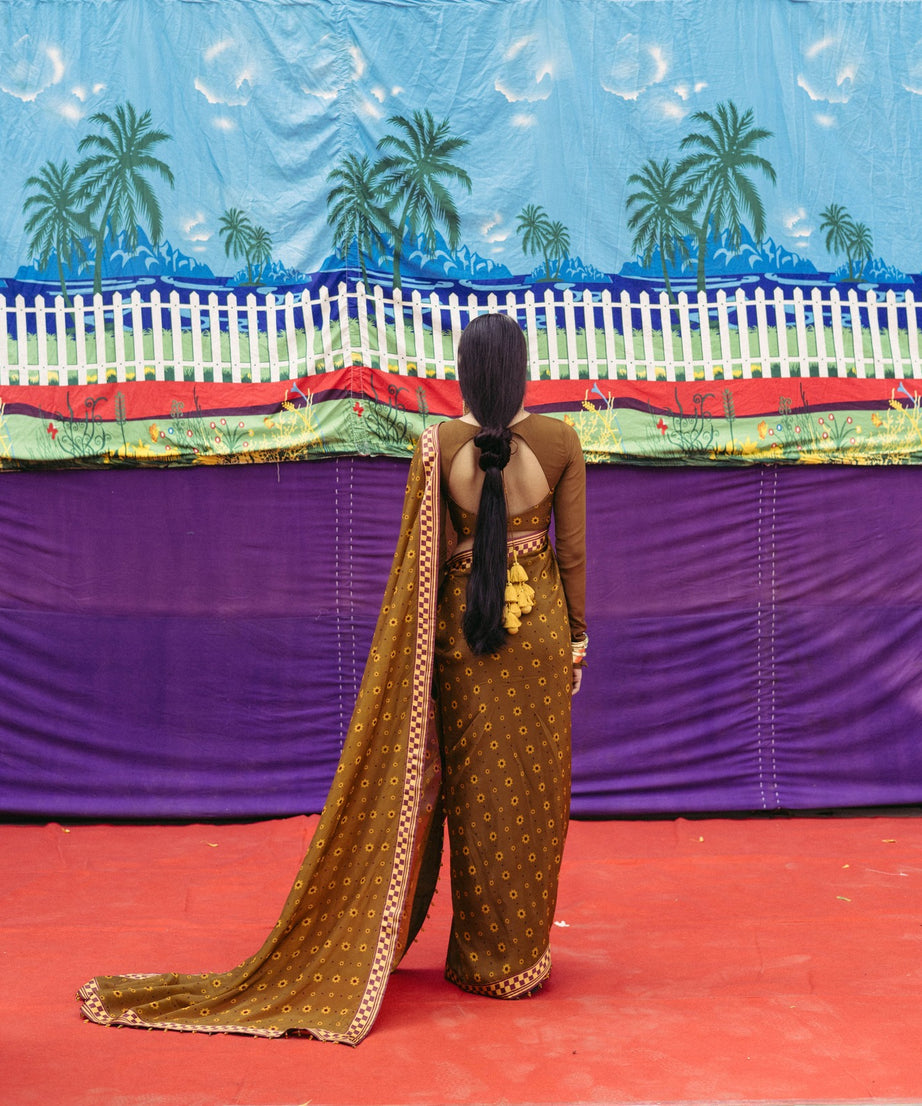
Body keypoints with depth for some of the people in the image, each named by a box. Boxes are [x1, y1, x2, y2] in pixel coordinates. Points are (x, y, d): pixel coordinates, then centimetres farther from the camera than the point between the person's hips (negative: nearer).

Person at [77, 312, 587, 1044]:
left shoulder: (437, 446, -8)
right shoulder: (562, 441, -8)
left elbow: (419, 560, -6)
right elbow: (573, 551, -5)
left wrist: (420, 646, 2)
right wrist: (577, 640, 5)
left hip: (460, 626, 1)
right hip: (540, 624, 0)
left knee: (466, 786, 12)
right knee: (531, 790, 8)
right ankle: (514, 959, 17)